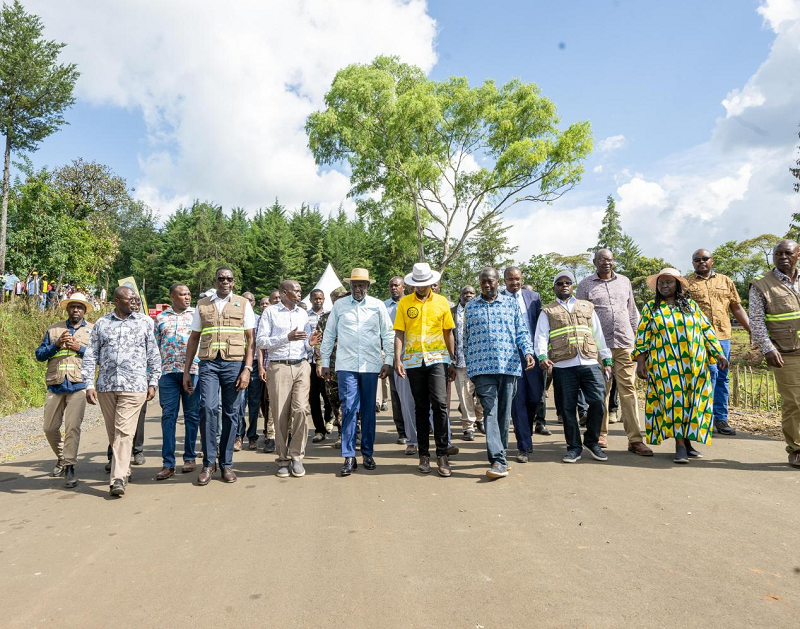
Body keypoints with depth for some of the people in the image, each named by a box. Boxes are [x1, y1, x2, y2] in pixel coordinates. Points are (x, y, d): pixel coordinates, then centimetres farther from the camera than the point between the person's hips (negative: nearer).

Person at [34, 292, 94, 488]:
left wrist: (79, 348, -11)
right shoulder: (53, 330, 15)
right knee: (50, 428, 10)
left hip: (78, 386, -3)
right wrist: (56, 345, -6)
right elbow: (39, 354, 10)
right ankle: (61, 458, 32)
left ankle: (70, 468, -2)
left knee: (72, 427, -9)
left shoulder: (92, 331, 9)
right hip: (55, 386, 4)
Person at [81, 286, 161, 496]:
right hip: (105, 385, 3)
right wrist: (89, 384, 0)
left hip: (134, 386, -3)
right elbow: (90, 355, 9)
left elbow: (153, 354, 8)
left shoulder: (145, 322, 6)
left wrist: (153, 383, 4)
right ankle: (124, 468, 27)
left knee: (124, 431, -9)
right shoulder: (101, 324, 10)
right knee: (113, 431, 11)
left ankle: (118, 478, -9)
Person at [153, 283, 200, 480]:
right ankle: (168, 463, 5)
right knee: (168, 416, 1)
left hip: (193, 370, -1)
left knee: (192, 415, 5)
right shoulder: (161, 317, 13)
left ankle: (190, 458, 16)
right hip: (167, 372, 2)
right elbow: (154, 345, 14)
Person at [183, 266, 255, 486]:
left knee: (230, 414, 3)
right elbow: (194, 338, 15)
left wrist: (247, 369, -6)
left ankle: (226, 464, 15)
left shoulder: (243, 304, 9)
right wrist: (187, 370, 8)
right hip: (208, 363, 1)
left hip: (234, 363, 0)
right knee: (207, 408, -14)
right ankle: (209, 462, 1)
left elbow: (250, 339, 5)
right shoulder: (202, 304, 13)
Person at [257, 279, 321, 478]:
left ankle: (297, 456, 5)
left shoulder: (303, 313, 17)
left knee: (301, 410, -9)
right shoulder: (270, 312, 3)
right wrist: (287, 337, -14)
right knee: (281, 415, 1)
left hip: (301, 366, 3)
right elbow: (261, 341, -5)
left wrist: (309, 343, -3)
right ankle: (283, 459, 13)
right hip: (279, 367, -3)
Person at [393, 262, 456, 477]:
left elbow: (448, 333, 9)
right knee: (421, 407, 8)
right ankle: (424, 455, 18)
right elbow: (399, 333, 3)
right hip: (413, 361, 1)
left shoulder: (442, 302, 6)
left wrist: (452, 362, 7)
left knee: (439, 403, -12)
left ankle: (442, 454, -1)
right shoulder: (404, 303, 4)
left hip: (437, 359, -1)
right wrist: (398, 359, -8)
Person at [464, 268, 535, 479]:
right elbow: (466, 338, 14)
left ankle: (499, 454, 22)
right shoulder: (471, 307, 11)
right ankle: (499, 460, -12)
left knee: (504, 412, 7)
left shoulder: (511, 304, 10)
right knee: (490, 411, -10)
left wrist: (528, 352, -9)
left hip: (509, 365, 1)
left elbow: (522, 332, 8)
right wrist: (468, 365, 12)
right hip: (482, 367, -1)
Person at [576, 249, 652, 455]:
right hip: (599, 346, -2)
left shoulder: (624, 282, 15)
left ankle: (635, 440, 0)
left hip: (625, 344, 2)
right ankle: (600, 434, 17)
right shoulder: (585, 285, 4)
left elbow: (633, 311, 20)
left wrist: (634, 334, 14)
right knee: (601, 391, 4)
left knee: (628, 389, -1)